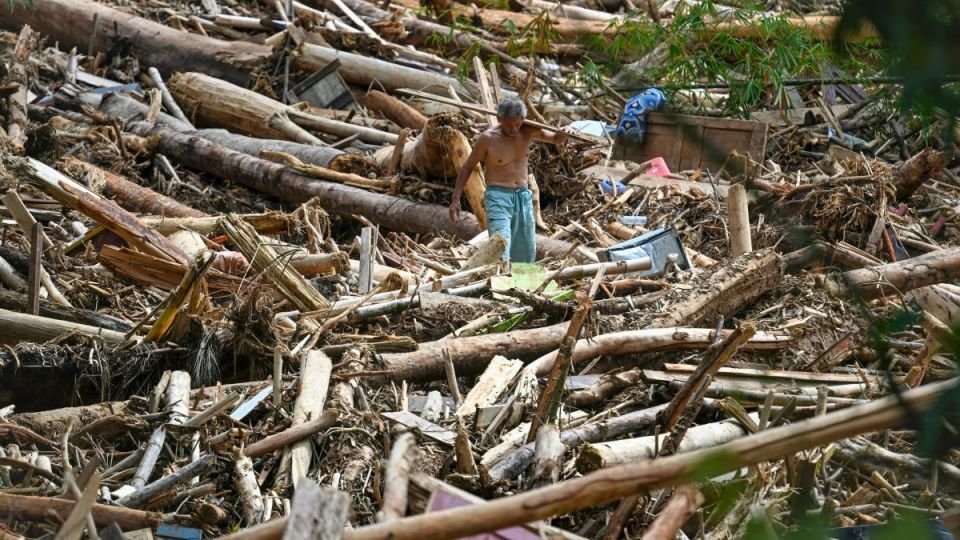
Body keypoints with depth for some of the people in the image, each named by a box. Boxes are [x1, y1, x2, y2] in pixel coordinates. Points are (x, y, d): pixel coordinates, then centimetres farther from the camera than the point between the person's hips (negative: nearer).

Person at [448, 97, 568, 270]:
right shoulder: (488, 138, -11)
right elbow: (467, 168, -2)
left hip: (523, 197, 5)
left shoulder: (528, 131, 0)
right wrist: (456, 199, -6)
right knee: (501, 248, -21)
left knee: (526, 255, 11)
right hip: (498, 197, -5)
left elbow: (556, 139, 9)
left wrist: (565, 133, -17)